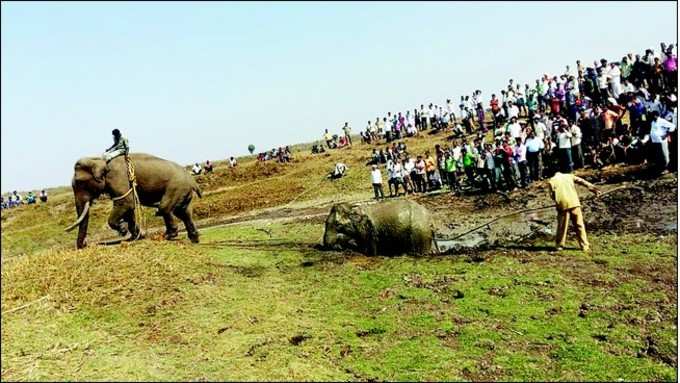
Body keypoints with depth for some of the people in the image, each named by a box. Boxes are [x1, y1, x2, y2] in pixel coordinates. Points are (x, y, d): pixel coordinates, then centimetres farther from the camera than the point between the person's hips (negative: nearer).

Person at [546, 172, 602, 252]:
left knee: (562, 226, 9)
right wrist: (594, 189, 9)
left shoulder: (551, 181, 11)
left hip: (563, 205, -1)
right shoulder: (569, 176, 18)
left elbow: (552, 195, 2)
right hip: (574, 203, 1)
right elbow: (582, 182, 11)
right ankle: (585, 246, 7)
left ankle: (559, 246, 15)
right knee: (579, 225, 7)